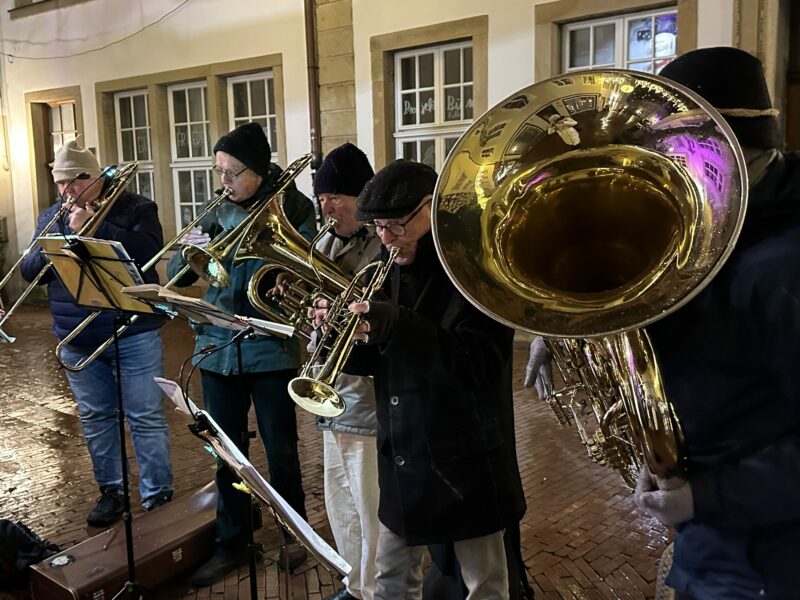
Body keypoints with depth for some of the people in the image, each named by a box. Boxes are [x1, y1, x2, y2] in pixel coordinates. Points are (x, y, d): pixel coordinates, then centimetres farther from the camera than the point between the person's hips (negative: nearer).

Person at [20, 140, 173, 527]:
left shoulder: (135, 208, -2)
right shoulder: (51, 218, 11)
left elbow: (149, 252, -19)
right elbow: (29, 270, 3)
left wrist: (96, 225, -19)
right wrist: (69, 235, -13)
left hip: (133, 333, -5)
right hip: (76, 339, 5)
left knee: (146, 418, 1)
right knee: (95, 418, 14)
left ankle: (158, 496, 11)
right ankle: (110, 491, 29)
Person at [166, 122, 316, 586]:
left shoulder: (292, 210, -5)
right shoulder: (219, 214, 6)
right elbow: (178, 278, 5)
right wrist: (190, 251, -15)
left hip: (270, 349, -4)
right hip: (217, 348, 4)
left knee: (281, 452, 8)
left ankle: (295, 535, 31)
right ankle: (232, 543, 29)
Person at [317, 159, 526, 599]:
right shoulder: (389, 268, 4)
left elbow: (481, 365, -27)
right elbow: (368, 358, 8)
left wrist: (396, 325, -33)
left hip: (465, 459, -6)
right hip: (402, 456, 6)